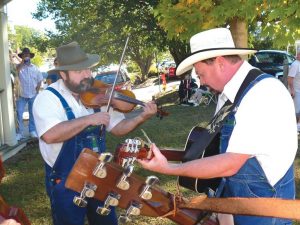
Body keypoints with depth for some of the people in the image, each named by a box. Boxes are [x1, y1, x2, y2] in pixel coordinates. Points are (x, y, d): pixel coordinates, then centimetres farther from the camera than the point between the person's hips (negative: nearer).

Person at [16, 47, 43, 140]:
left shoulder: (35, 68, 4)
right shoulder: (19, 66, -2)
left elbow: (39, 80, 8)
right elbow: (17, 70, -28)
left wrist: (37, 91, -2)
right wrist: (23, 61, -24)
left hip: (33, 95, 2)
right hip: (22, 95, -2)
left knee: (32, 114, 11)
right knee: (19, 114, -5)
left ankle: (32, 131, 23)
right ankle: (20, 132, 5)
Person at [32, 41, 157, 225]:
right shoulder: (48, 98, -14)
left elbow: (117, 128, 2)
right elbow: (49, 135, -31)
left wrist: (141, 118, -15)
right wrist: (88, 119, -30)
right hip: (65, 181, -5)